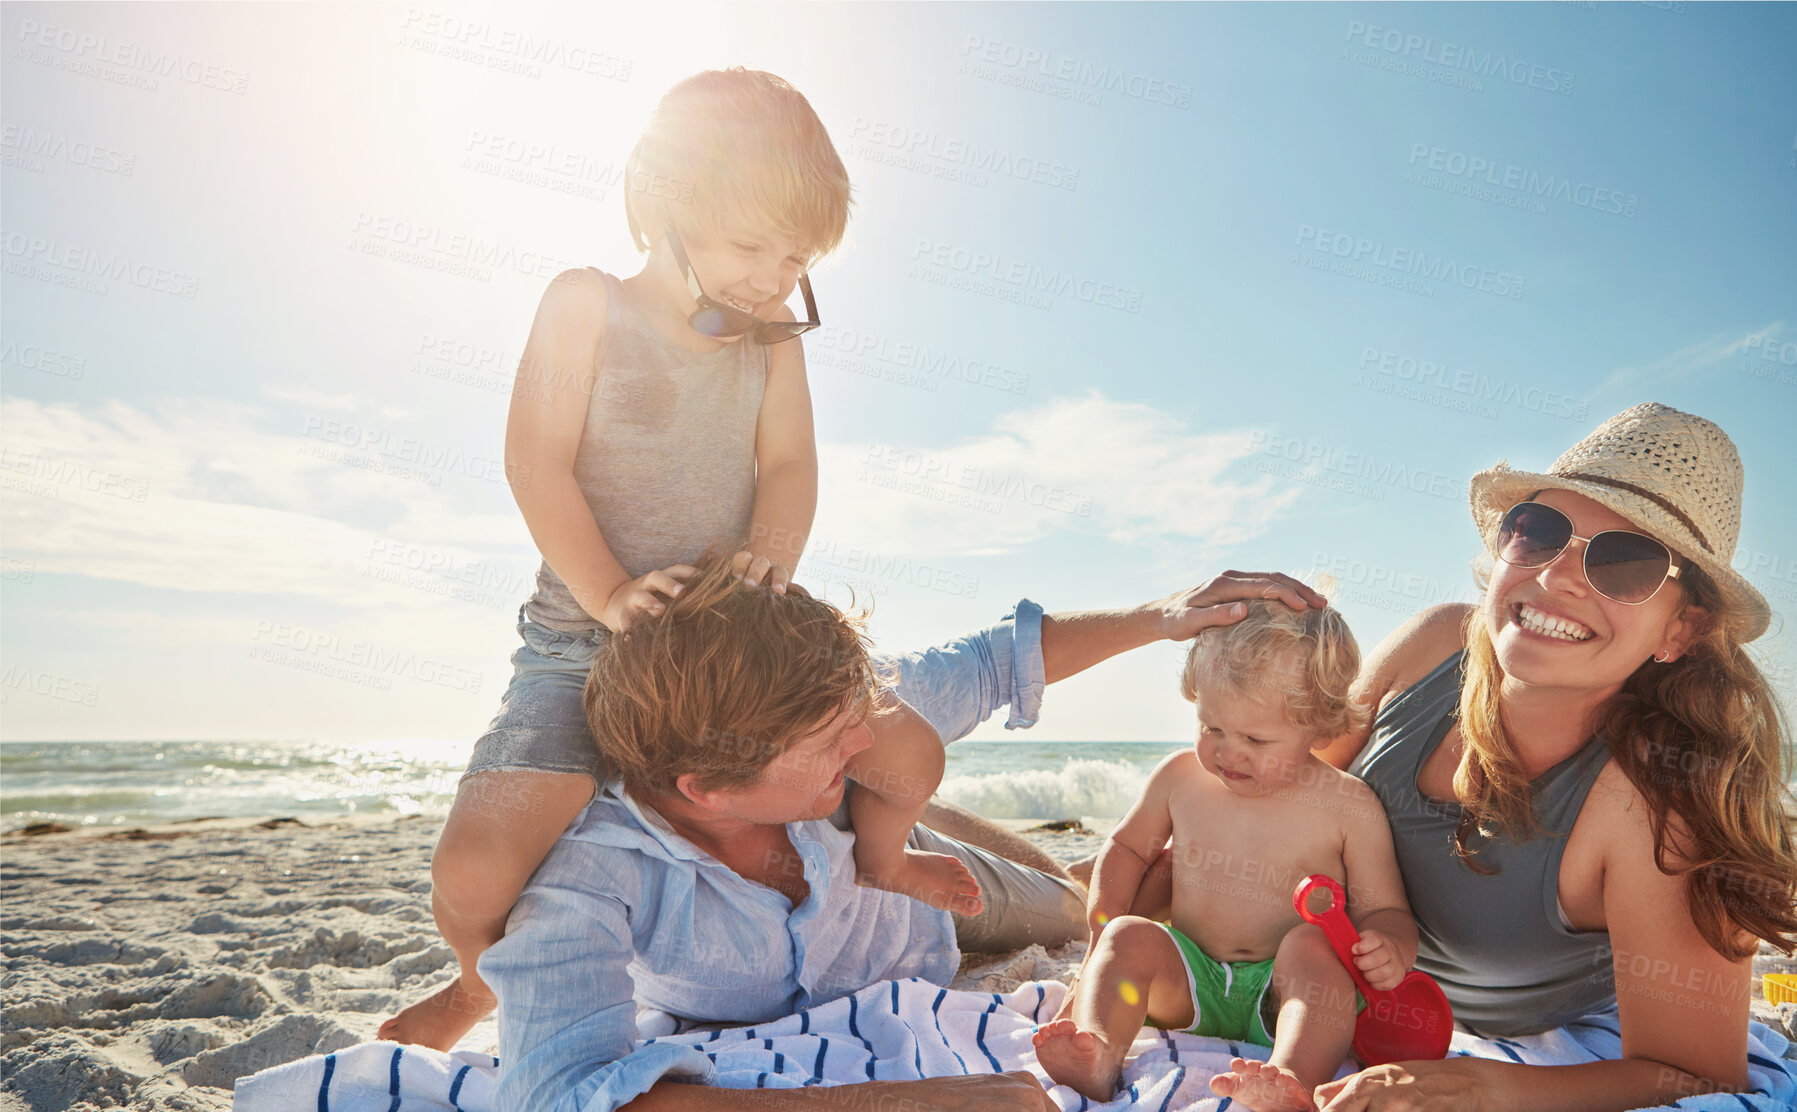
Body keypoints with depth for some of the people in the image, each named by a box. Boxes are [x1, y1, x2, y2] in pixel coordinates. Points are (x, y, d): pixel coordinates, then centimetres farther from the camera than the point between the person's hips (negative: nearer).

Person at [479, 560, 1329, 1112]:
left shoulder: (819, 712, -36)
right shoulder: (586, 876, -44)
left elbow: (992, 662, -20)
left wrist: (1162, 616, -22)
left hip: (914, 900, 2)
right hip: (760, 1041, -2)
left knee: (1092, 915, 26)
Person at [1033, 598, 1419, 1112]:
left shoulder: (1349, 807, -5)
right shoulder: (1180, 778, 2)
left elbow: (1384, 910, 1)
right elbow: (1127, 846, 18)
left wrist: (1390, 950, -23)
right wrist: (1105, 921, 2)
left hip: (1287, 994, -2)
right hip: (1191, 985, 3)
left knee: (1310, 942, -32)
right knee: (1130, 937, -22)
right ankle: (1098, 1059, -44)